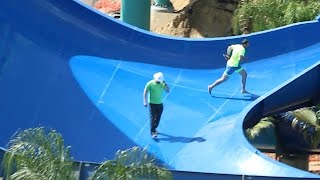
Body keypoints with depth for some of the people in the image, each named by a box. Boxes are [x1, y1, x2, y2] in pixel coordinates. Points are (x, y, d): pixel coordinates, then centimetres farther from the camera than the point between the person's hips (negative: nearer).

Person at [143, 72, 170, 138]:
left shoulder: (162, 84, 3)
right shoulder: (150, 83, -10)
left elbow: (168, 90, 0)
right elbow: (145, 92, -9)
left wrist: (165, 84, -13)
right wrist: (145, 101, -18)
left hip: (160, 104, 5)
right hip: (152, 103, -5)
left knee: (158, 118, 11)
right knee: (152, 117, -8)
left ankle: (154, 128, 31)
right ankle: (152, 132, -10)